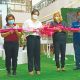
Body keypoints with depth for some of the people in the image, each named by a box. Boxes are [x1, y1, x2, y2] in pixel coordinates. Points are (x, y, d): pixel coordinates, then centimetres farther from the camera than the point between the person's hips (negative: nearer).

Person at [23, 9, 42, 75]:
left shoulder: (39, 23, 17)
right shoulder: (27, 22, 7)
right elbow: (24, 30, -1)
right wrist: (30, 31, -15)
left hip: (37, 38, 3)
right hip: (30, 38, -3)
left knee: (37, 54, 2)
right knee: (30, 54, -3)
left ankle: (37, 69, 10)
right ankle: (30, 69, 5)